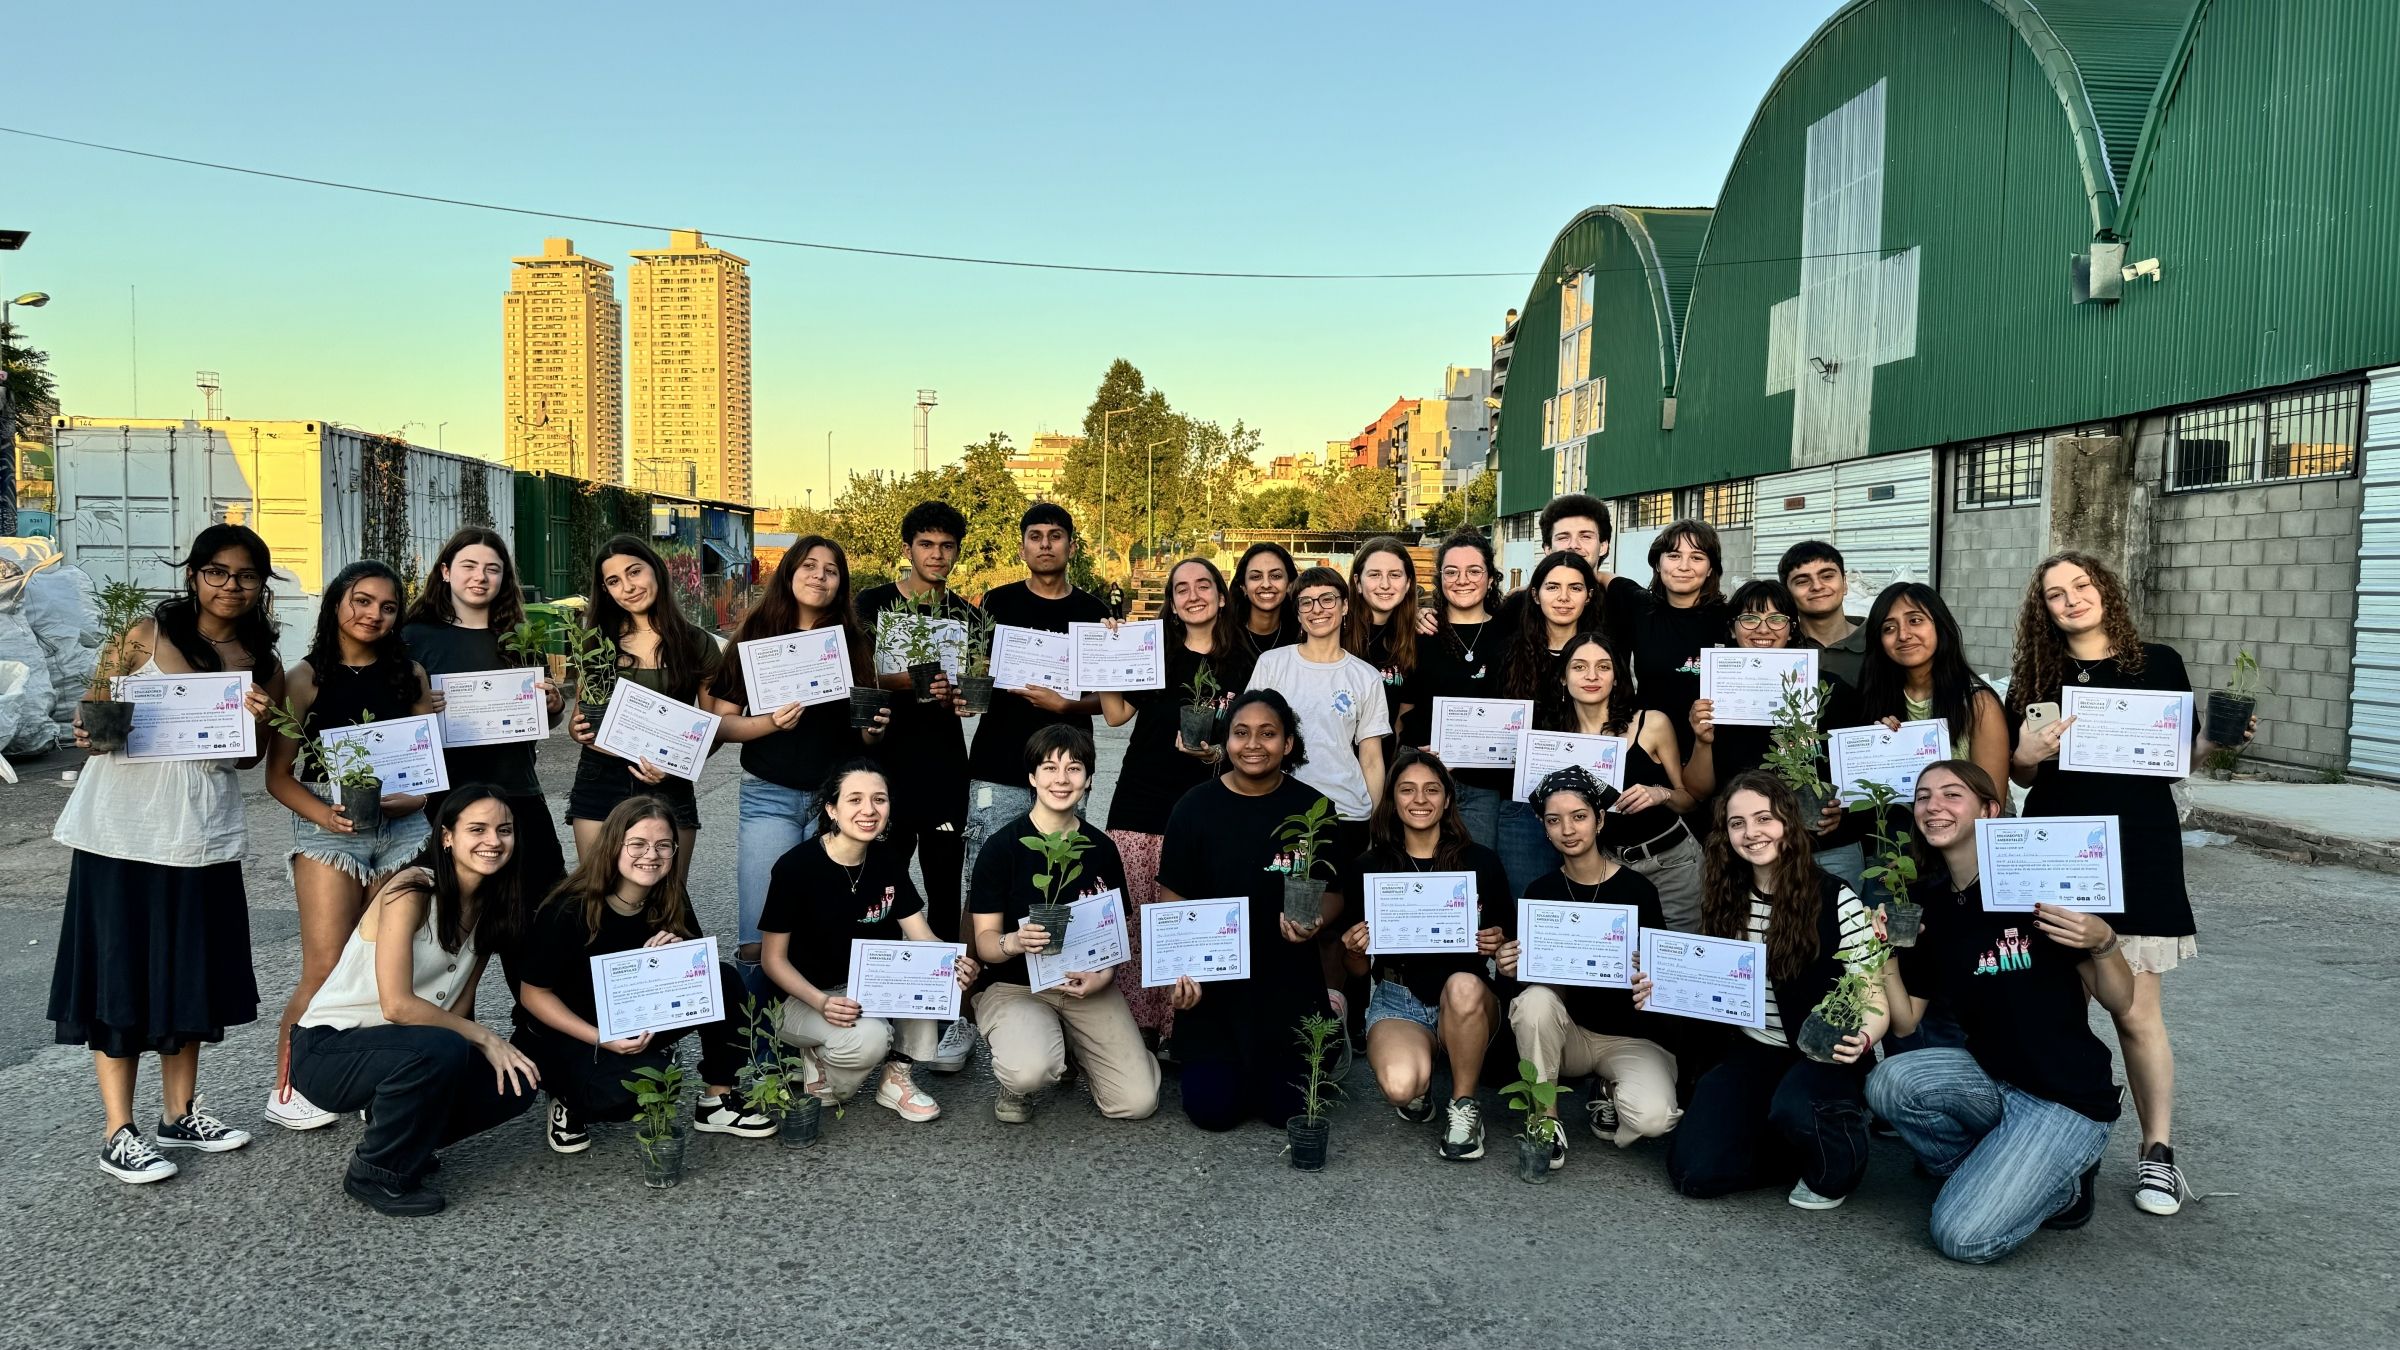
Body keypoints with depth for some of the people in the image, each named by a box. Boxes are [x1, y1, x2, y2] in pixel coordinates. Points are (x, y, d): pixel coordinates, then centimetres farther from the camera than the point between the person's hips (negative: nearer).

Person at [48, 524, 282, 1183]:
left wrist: (259, 720, -7)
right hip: (122, 828, -4)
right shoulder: (147, 635, -3)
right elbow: (93, 711, 0)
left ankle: (180, 1112, 26)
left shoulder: (265, 666, 7)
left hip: (202, 835, 4)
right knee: (120, 973, 0)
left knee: (191, 973, 11)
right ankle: (118, 1134, 8)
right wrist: (91, 730, -23)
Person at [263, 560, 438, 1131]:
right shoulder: (306, 678, 1)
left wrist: (414, 798, -10)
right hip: (328, 828, -3)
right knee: (326, 968, -8)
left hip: (404, 827, 3)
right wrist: (324, 814, -17)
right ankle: (288, 1086, 9)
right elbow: (278, 775, -1)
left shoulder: (411, 674, 10)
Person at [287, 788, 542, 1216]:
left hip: (393, 1046, 7)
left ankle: (406, 1139, 12)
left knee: (517, 1082, -12)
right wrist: (483, 1037, -20)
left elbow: (457, 1007, 3)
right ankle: (376, 1172, -10)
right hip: (327, 1049, -7)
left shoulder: (488, 907, 5)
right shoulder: (412, 890, -19)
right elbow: (396, 1005, -25)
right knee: (440, 1049, -34)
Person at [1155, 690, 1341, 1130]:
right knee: (1212, 1109, -2)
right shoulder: (1196, 807, -4)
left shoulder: (1312, 808, -3)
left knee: (1289, 1108, 0)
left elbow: (1333, 894, 5)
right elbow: (1171, 896, -1)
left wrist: (1314, 923, -18)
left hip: (1287, 981, 1)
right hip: (1212, 978, 0)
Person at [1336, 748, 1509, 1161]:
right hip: (1398, 999, 0)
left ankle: (1463, 1105, -11)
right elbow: (1359, 969, 9)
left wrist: (1498, 944, -14)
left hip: (1467, 1002, 1)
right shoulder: (1369, 867, 1)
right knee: (1400, 1087, -32)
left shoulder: (1481, 862, 0)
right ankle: (1419, 1090, 8)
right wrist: (1353, 948, -14)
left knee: (1464, 986, -37)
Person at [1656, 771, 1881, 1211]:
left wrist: (1862, 1039, -34)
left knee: (1794, 1108, -38)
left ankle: (1836, 1161, -1)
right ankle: (1807, 1143, 14)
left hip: (1825, 1055, -4)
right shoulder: (1724, 903, 3)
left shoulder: (1836, 901, -12)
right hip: (1754, 1053, 4)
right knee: (1694, 1171, -12)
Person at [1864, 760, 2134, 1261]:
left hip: (2068, 1099, -5)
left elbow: (2121, 1004, -10)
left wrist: (2103, 943, -30)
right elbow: (1905, 1022, 4)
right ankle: (2002, 1169, 2)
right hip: (1990, 1078, 6)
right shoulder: (1924, 901, 2)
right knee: (1890, 1082, -25)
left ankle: (2061, 1186, 11)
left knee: (1963, 1236, -18)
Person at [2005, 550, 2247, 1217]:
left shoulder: (2159, 663, 5)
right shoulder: (2035, 678, 9)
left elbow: (2187, 754, 11)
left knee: (2136, 1010, -4)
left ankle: (2158, 1151, 7)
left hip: (2139, 853, -2)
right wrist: (2029, 755, -9)